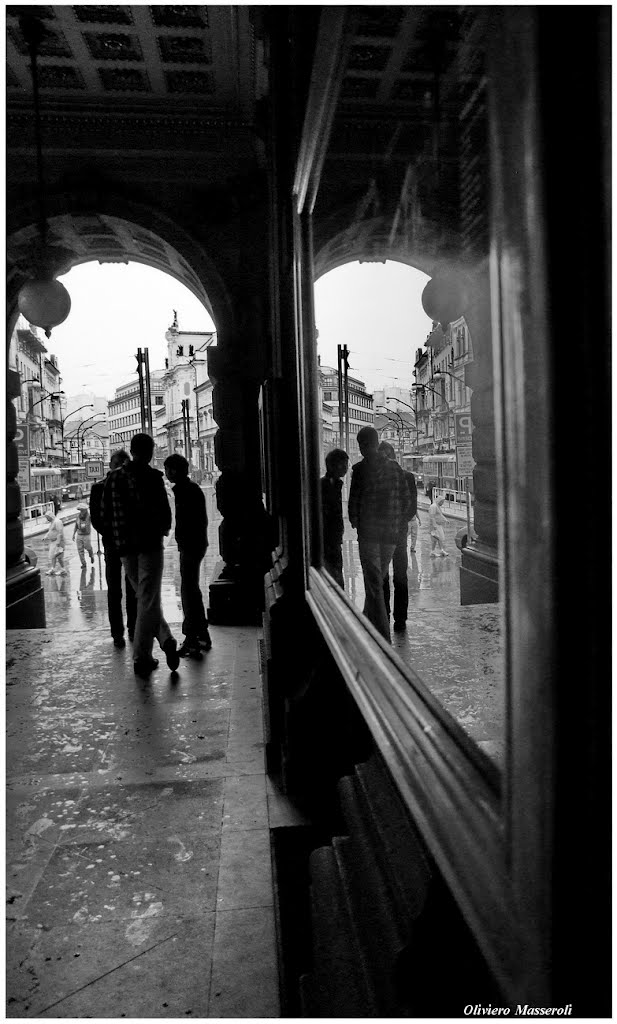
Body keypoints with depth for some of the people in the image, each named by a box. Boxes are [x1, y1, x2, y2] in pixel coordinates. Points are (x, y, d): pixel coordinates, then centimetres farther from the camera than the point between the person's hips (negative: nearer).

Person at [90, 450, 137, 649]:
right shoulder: (99, 487, 2)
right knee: (114, 590, 1)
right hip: (112, 544, -1)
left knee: (133, 590, 6)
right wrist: (111, 536, -10)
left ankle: (133, 628, 17)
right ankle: (117, 633, 7)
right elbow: (96, 518, 0)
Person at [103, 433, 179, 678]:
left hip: (125, 547, 4)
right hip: (149, 543, -4)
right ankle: (141, 658, 4)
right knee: (147, 601, 2)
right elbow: (164, 511, -9)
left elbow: (105, 514, 6)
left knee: (146, 597, 18)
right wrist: (163, 529, 11)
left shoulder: (113, 477, 5)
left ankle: (166, 640, 12)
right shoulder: (152, 476, -10)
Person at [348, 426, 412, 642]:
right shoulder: (395, 468, 7)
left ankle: (383, 638, -5)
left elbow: (354, 500, -9)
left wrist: (355, 522, 8)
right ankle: (368, 624, 34)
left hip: (369, 533, -5)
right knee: (377, 581, 20)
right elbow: (407, 501, 7)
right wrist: (399, 525, 14)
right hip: (391, 534, 5)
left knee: (373, 585, -2)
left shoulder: (361, 469, -9)